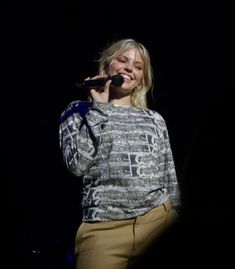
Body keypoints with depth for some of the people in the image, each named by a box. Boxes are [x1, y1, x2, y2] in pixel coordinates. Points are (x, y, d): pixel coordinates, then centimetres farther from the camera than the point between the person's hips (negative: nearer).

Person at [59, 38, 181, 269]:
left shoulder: (155, 119, 16)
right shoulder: (79, 110, 9)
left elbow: (170, 178, 16)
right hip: (105, 227, -2)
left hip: (159, 219, 3)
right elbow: (78, 165, -8)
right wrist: (100, 107, -3)